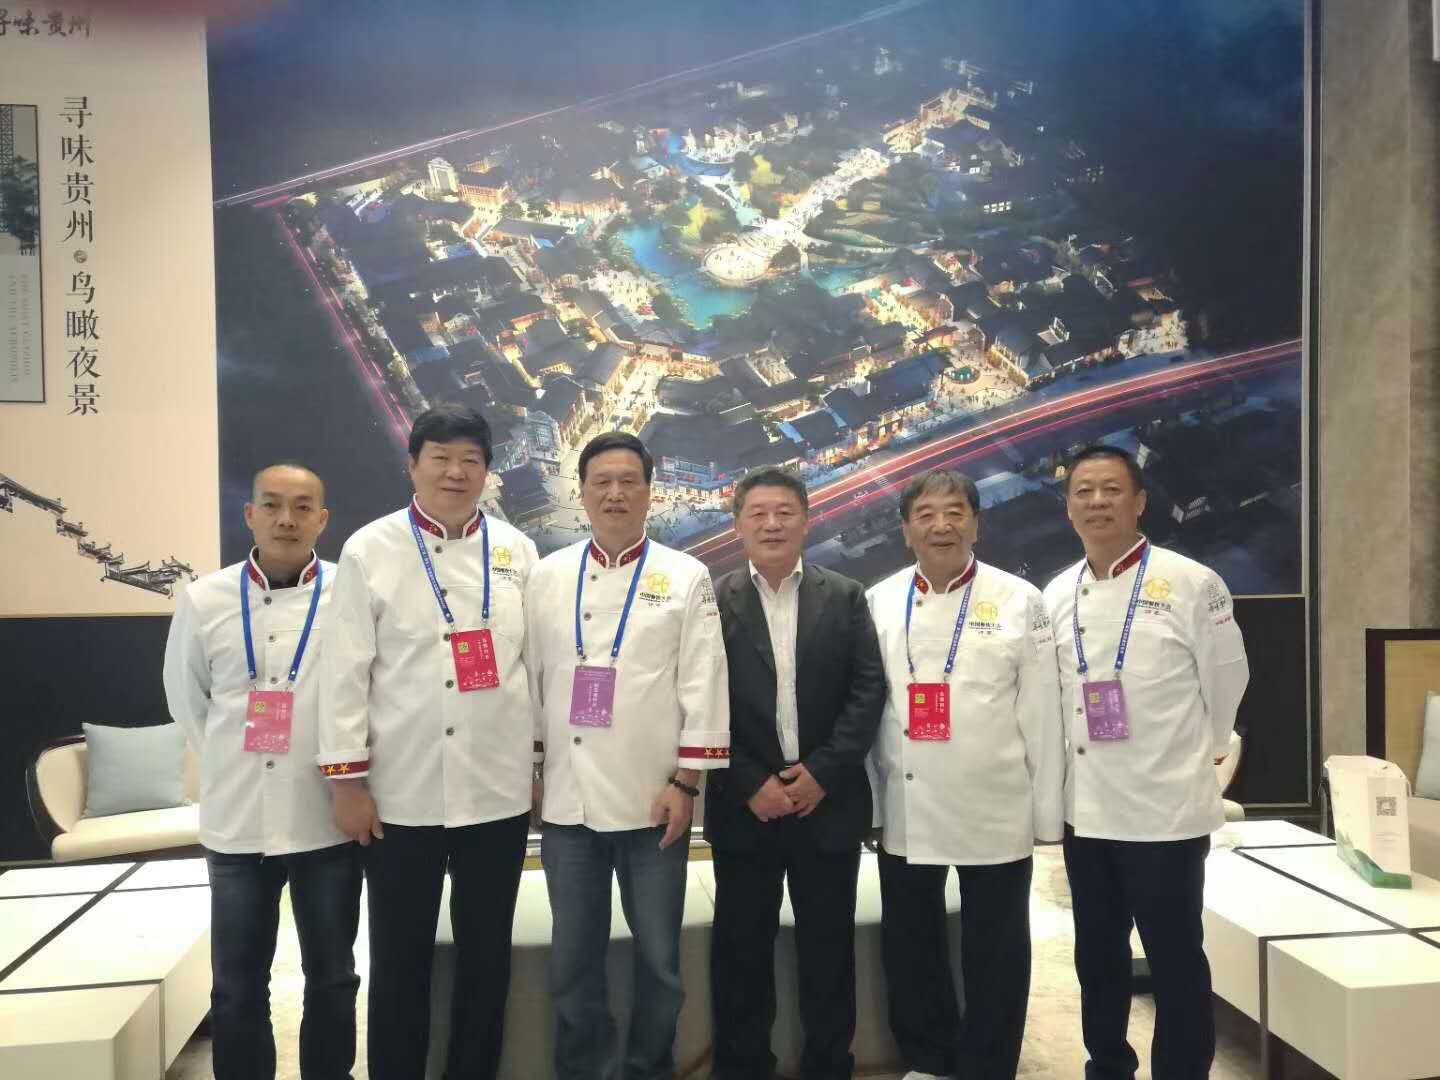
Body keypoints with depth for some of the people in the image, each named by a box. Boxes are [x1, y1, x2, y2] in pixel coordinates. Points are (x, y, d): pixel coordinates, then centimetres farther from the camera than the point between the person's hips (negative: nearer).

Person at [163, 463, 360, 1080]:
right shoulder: (204, 599, 1)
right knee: (236, 985, 12)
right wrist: (227, 766, 10)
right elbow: (185, 698, 13)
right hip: (235, 821, 2)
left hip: (328, 819, -1)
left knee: (332, 978, 13)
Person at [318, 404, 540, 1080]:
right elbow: (347, 670, -4)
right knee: (400, 958, 11)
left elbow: (535, 661, 7)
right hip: (403, 790, -2)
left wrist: (542, 759, 7)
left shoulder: (515, 550, 5)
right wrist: (346, 778, -6)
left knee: (486, 954, 14)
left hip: (499, 787, 2)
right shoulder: (370, 550, -2)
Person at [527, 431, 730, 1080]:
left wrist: (686, 783, -8)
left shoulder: (686, 577, -1)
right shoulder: (546, 577, 6)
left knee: (658, 958, 11)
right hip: (567, 798, 2)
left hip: (652, 798, -2)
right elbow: (528, 678, 8)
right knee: (574, 958, 13)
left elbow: (704, 687, -4)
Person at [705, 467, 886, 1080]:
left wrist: (822, 771, -11)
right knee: (742, 949, 9)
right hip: (744, 805, 0)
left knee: (828, 947, 10)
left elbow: (869, 690, -2)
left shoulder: (845, 598, 4)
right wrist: (750, 785, -11)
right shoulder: (713, 602, 0)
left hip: (828, 801, 1)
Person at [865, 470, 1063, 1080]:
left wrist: (1047, 812, -3)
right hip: (905, 811, 3)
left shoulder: (1019, 601, -2)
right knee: (908, 947, 14)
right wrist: (868, 800, 3)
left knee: (994, 954, 9)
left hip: (996, 812, -2)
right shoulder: (879, 603, 3)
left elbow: (1041, 712, -3)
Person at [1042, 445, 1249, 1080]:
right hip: (1085, 808, 5)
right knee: (1097, 954, 18)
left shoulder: (1191, 585, -9)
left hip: (1165, 807, -5)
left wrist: (1189, 756, 6)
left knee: (1174, 959, 6)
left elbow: (1227, 683, -2)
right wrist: (1069, 765, 10)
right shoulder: (1057, 596, 5)